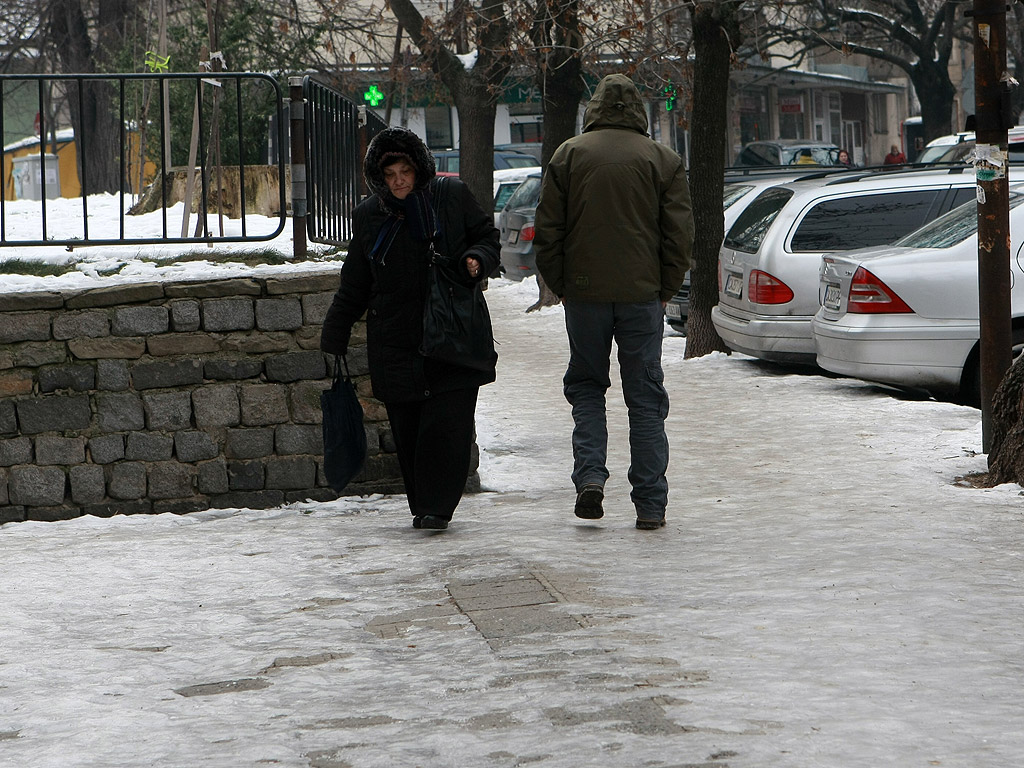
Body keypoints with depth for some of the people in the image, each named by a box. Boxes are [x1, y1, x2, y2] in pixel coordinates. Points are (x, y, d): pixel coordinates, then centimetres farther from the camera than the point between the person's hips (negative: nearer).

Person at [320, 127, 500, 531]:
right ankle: (421, 504, 14)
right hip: (395, 342, 2)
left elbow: (487, 237, 12)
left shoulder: (452, 196, 1)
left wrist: (476, 259, -10)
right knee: (407, 429, 1)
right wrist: (333, 339, 14)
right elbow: (354, 288, 16)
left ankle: (436, 505, -9)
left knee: (446, 421, -11)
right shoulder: (368, 217, 8)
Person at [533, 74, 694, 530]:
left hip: (584, 292, 0)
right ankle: (650, 504, 3)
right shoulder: (663, 160, 1)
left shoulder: (569, 155, 1)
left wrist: (560, 286, 10)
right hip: (642, 293, 0)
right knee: (645, 397, 5)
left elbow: (547, 232, 0)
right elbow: (679, 235, 0)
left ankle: (590, 476, -3)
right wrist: (664, 290, 9)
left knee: (586, 385, 15)